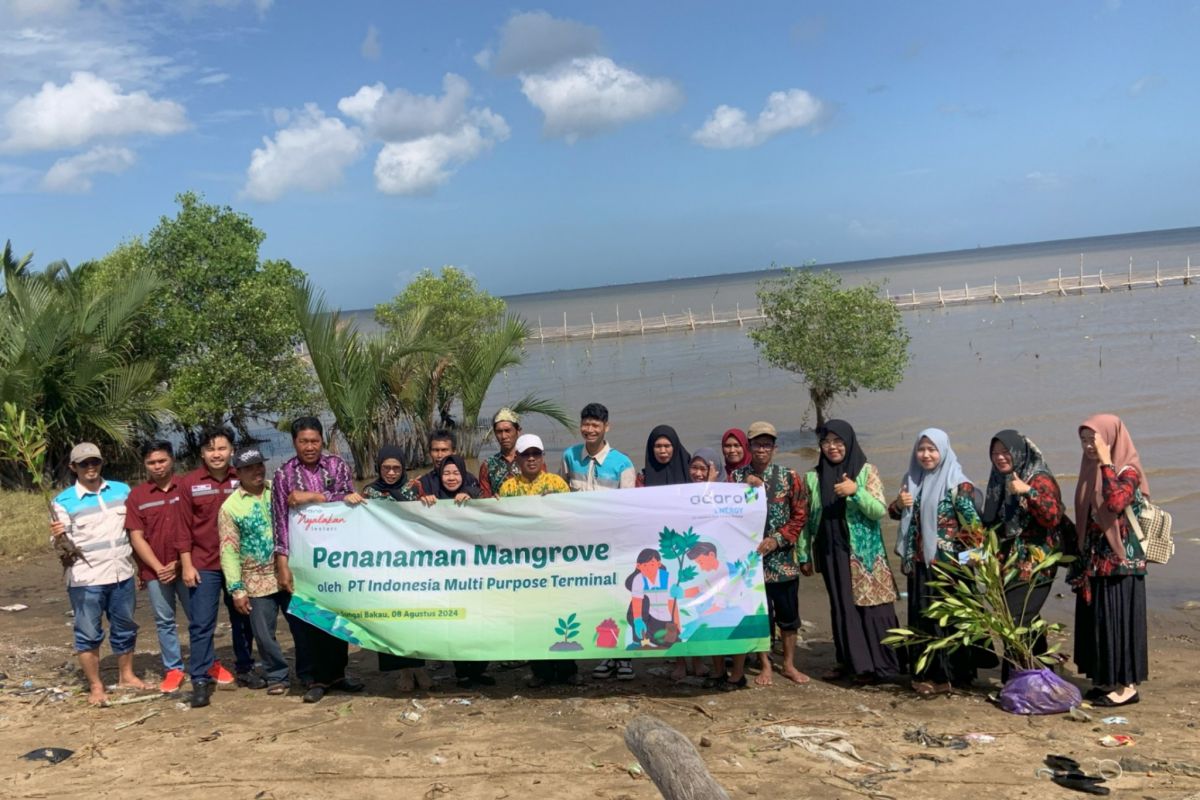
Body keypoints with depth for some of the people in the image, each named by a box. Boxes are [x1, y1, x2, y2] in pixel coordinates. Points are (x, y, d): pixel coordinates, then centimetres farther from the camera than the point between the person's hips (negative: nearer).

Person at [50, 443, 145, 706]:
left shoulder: (122, 490, 6)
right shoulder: (63, 501, -3)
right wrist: (58, 537, -28)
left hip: (123, 575, 3)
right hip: (86, 579, -3)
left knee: (125, 628, 13)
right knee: (89, 634, 1)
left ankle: (126, 676, 28)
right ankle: (95, 687, 12)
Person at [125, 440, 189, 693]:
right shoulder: (136, 495, 1)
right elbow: (136, 537, -1)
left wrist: (181, 563, -6)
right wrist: (158, 568, -9)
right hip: (155, 571, 1)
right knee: (164, 621, 7)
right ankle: (173, 669, 17)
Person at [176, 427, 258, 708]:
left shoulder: (242, 480, 0)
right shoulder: (189, 483, -3)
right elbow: (184, 527, -2)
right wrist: (186, 565, -6)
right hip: (203, 565, -2)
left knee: (243, 619, 12)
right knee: (201, 625, -1)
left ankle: (245, 669, 26)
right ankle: (201, 680, 6)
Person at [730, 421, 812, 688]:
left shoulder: (789, 476, 0)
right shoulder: (737, 476, 3)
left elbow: (800, 515, 0)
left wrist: (777, 539, -11)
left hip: (782, 557, 0)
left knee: (787, 613, 8)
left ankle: (789, 665, 23)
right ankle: (765, 664, 19)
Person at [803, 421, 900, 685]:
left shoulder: (867, 471, -4)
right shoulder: (813, 477, 5)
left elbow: (880, 511, -10)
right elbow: (808, 518, 9)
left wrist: (856, 491, -24)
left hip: (864, 553, -3)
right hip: (832, 553, 3)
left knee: (868, 604, -2)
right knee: (841, 607, 9)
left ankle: (879, 665, 7)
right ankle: (849, 661, 20)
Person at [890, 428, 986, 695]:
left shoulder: (957, 484, -10)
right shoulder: (913, 480, 9)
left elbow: (973, 524, -13)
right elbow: (896, 514, 18)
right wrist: (899, 504, -5)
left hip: (947, 563, -6)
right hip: (919, 562, 6)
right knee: (920, 617, 10)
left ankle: (945, 676, 8)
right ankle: (925, 673, 19)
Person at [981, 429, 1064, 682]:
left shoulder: (1040, 479, -8)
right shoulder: (999, 481, 13)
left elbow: (1053, 518, -21)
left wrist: (1028, 492, -28)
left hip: (1033, 566, -7)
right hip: (1008, 564, 7)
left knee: (1015, 621, -13)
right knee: (1028, 624, 10)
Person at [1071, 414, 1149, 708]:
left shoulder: (1128, 471, -12)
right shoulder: (1091, 470, 9)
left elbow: (1116, 502, -33)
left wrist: (1106, 462, -27)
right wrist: (1082, 557, 15)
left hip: (1120, 562, -8)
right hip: (1095, 561, 8)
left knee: (1118, 620, -3)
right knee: (1096, 620, 11)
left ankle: (1128, 685, 6)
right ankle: (1108, 680, 22)